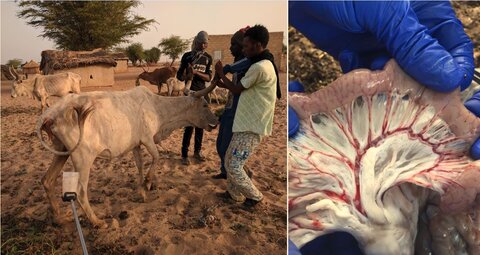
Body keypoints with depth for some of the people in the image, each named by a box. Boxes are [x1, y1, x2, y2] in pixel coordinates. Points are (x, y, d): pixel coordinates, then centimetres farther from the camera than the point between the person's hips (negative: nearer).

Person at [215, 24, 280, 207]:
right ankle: (234, 193, 31)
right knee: (230, 160, 17)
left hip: (251, 127, -10)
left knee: (234, 166, -5)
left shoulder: (259, 67, -20)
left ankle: (254, 196, 14)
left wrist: (221, 73, 4)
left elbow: (237, 90, -10)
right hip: (246, 124, 10)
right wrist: (224, 85, 16)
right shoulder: (264, 64, 14)